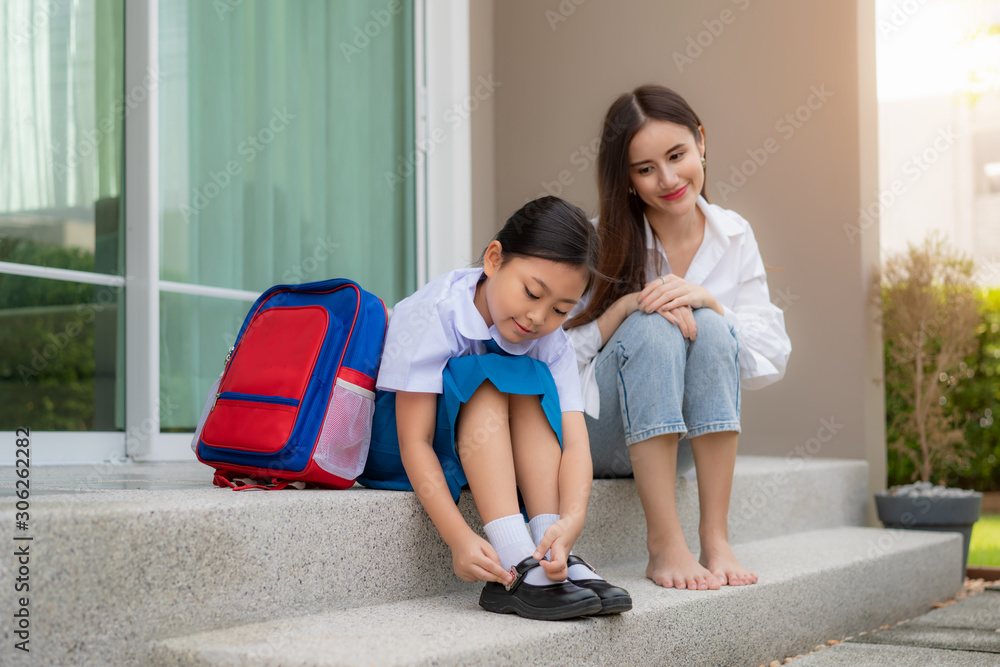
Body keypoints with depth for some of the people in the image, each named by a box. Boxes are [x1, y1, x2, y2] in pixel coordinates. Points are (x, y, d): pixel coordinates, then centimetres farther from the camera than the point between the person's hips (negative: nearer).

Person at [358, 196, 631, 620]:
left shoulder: (552, 344, -12)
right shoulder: (431, 315, -28)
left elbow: (576, 444, -23)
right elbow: (414, 442, -31)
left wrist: (571, 522, -43)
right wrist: (458, 537, -41)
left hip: (479, 450, 5)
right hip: (390, 449, -5)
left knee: (532, 382, -21)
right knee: (484, 380, -29)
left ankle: (551, 560, -30)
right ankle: (516, 571, -40)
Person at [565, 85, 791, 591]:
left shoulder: (733, 238, -2)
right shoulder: (600, 244, -11)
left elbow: (771, 361, -7)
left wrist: (708, 301, -22)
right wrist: (626, 306, -29)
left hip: (683, 442, 3)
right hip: (594, 435, -2)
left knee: (708, 327, -27)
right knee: (651, 328, -31)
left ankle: (716, 539, -27)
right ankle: (664, 545, -31)